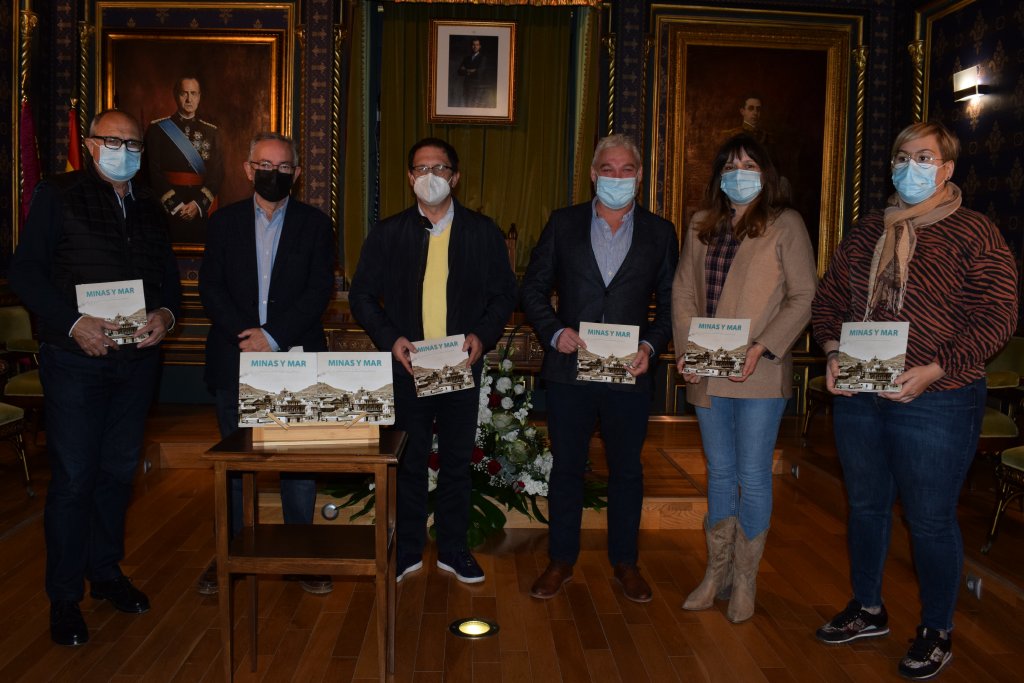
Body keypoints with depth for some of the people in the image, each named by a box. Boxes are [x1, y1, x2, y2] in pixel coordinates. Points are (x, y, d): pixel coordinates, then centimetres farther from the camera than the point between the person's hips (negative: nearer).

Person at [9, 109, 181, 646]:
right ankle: (65, 597, 14)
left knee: (118, 471, 13)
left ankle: (107, 573, 30)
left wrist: (165, 313, -7)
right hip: (75, 360, -4)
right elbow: (24, 273, -6)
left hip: (137, 358, 5)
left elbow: (169, 275, 15)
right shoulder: (57, 196, -1)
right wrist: (73, 323, -18)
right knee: (73, 479, 0)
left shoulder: (149, 208, 14)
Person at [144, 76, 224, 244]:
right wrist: (176, 205, -12)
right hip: (168, 207, -2)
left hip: (202, 209, 2)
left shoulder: (211, 132, 11)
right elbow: (153, 171, -4)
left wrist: (198, 204, -10)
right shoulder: (157, 128, 3)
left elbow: (217, 172, 3)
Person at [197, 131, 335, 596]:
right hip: (234, 360, 1)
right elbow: (210, 287, 1)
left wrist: (273, 337, -13)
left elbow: (320, 290, -4)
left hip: (295, 359, -1)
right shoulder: (225, 221, 9)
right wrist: (247, 336, -13)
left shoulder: (315, 223, 5)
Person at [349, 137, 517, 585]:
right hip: (406, 366, 0)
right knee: (408, 463, 9)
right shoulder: (387, 234, 5)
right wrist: (389, 338, -10)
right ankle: (407, 551, 24)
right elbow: (362, 295, 5)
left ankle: (453, 549, 25)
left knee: (457, 461, 10)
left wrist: (483, 335, -11)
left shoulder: (483, 232, 4)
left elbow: (504, 292, 5)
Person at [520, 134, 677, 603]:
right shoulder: (563, 224, 5)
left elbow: (670, 303, 6)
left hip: (629, 373, 0)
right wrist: (554, 331, -11)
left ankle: (624, 561, 29)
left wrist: (651, 346, -10)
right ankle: (561, 560, 25)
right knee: (566, 468, 10)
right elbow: (533, 288, 4)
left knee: (626, 470, 11)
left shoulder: (659, 232, 6)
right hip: (568, 370, 0)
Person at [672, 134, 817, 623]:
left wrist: (762, 348, -17)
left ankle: (745, 580, 19)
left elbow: (804, 297, -6)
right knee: (719, 472, 14)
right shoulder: (702, 226, 12)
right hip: (707, 375, 5)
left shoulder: (784, 224, -2)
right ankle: (717, 571, 28)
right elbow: (683, 291, 10)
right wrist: (687, 349, -3)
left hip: (759, 375, -4)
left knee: (752, 477, 3)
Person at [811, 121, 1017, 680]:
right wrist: (833, 351, -5)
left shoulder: (974, 235, -6)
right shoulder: (868, 230, 11)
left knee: (930, 519, 6)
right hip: (857, 396, 6)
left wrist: (934, 371, -22)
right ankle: (867, 610, 37)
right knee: (865, 504, 17)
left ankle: (937, 632, 27)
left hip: (934, 402, -5)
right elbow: (829, 295, 12)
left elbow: (996, 316, -12)